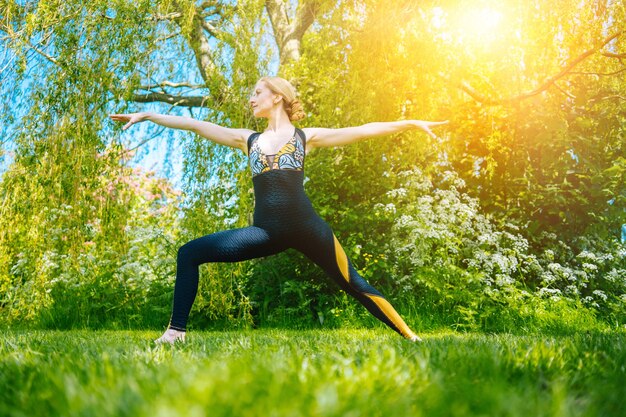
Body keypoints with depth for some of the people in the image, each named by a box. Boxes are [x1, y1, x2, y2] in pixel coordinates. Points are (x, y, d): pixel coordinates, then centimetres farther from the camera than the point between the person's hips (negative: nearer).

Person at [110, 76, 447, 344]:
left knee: (354, 286, -1)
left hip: (304, 226, -3)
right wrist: (147, 115, 18)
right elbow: (194, 125, 18)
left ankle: (410, 336, 12)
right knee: (190, 253, -5)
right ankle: (176, 332, 0)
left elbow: (361, 131, 6)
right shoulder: (248, 140, 19)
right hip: (266, 231, 3)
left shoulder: (305, 136, 10)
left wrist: (409, 123, 0)